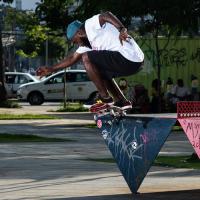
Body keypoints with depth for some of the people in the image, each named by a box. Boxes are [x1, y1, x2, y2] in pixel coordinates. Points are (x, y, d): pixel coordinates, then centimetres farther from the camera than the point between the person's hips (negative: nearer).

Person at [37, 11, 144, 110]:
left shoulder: (90, 24, -2)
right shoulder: (87, 42, 25)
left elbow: (106, 15, -20)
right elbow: (73, 58, 30)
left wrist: (122, 29, -35)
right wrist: (50, 69, 32)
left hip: (128, 57, -10)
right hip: (135, 62, 10)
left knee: (86, 57, -8)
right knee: (101, 72, 29)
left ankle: (105, 98, -6)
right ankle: (122, 102, 18)